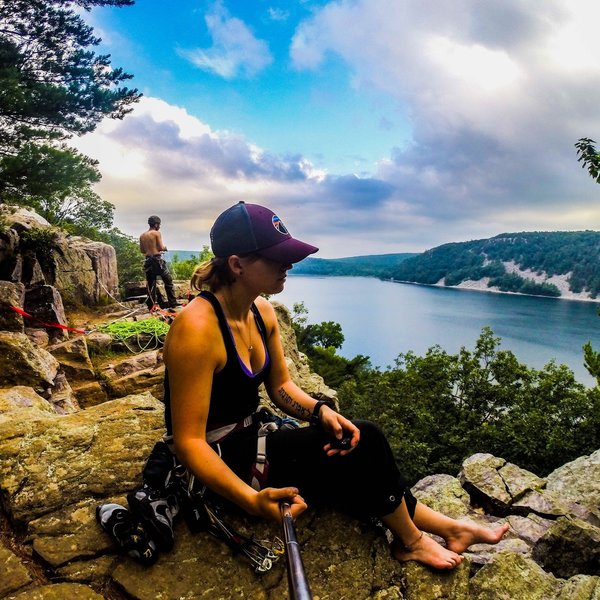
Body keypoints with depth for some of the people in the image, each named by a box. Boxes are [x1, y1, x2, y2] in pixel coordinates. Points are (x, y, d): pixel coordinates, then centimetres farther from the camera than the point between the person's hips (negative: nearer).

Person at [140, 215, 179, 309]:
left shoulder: (142, 236, 11)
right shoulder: (157, 233, -6)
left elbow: (142, 250, 14)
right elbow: (161, 247, -12)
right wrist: (165, 247, 9)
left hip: (148, 261, 6)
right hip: (157, 260, -6)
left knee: (151, 283, 9)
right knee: (168, 281, 3)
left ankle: (151, 305, 10)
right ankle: (172, 302, 2)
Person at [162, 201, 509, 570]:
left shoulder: (262, 312, -1)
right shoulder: (198, 328, -27)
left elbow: (280, 386, 7)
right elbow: (189, 441, -25)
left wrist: (321, 412, -12)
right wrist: (253, 500, -36)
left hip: (249, 439, 8)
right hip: (218, 466, -7)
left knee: (360, 441, 0)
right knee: (362, 447, -10)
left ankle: (446, 528, 21)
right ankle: (411, 541, 16)